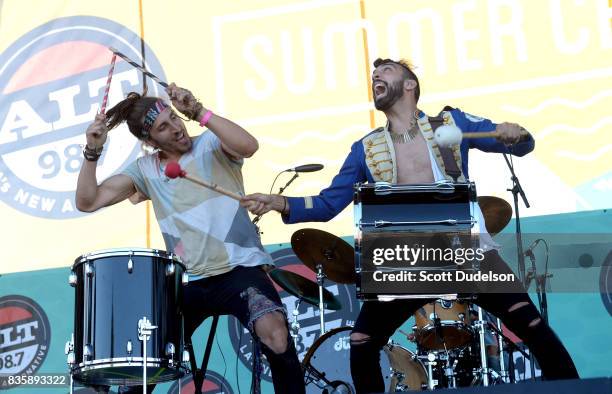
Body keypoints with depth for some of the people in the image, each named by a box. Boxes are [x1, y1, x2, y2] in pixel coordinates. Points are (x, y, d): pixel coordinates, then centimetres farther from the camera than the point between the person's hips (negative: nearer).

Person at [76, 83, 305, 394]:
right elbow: (87, 202, 5)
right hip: (188, 281, 4)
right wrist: (93, 151, -7)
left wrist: (197, 111, -25)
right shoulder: (145, 170, 9)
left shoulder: (210, 145, 1)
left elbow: (248, 146, -22)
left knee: (274, 332, -30)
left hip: (239, 268, -4)